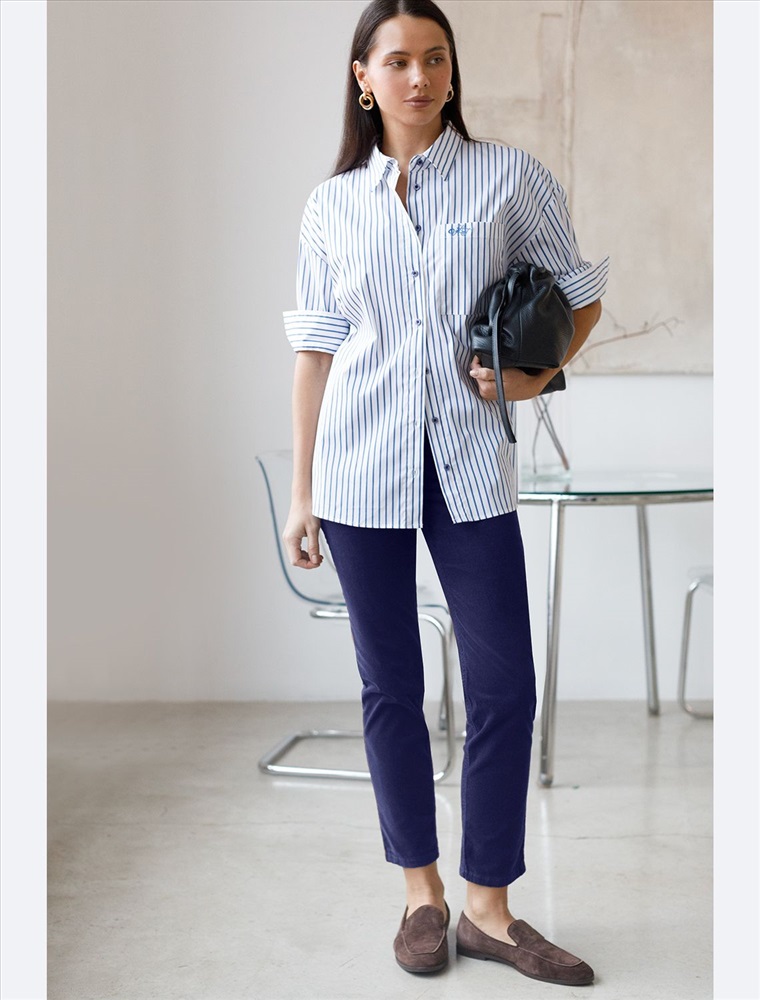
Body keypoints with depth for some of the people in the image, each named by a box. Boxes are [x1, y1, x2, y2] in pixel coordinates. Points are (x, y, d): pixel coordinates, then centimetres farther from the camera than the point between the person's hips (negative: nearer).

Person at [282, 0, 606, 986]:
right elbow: (315, 349, 8)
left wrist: (539, 375, -9)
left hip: (471, 463, 0)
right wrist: (302, 494, 6)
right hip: (362, 467, 1)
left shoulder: (510, 176, 3)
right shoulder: (331, 206, 7)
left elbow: (580, 292, 11)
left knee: (505, 685, -2)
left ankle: (489, 907, 14)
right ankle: (422, 893, 23)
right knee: (391, 685, 7)